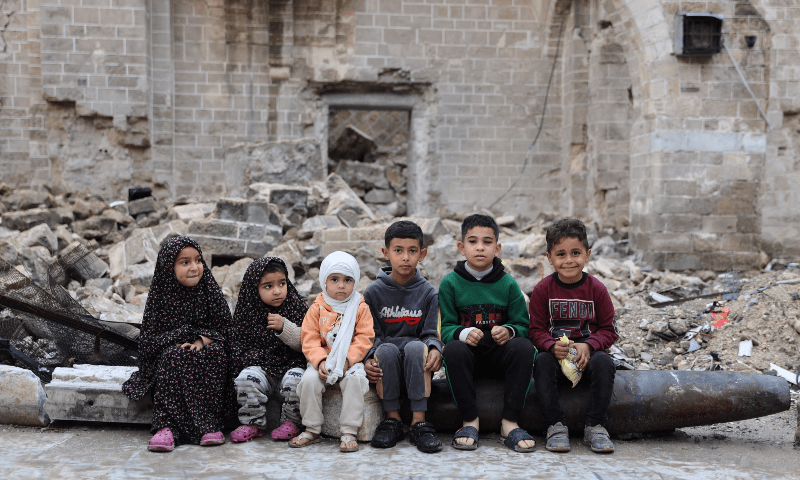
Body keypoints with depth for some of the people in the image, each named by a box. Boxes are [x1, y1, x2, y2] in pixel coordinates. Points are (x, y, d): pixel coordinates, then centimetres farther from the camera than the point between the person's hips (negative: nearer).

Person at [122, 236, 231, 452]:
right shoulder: (161, 294, -2)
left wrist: (202, 340, -17)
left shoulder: (209, 290, 3)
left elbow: (223, 326, 2)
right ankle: (167, 426, -39)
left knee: (215, 354, -32)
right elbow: (151, 335, -2)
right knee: (175, 358, -34)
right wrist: (180, 339, -18)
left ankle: (209, 425, -33)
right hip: (169, 350, -1)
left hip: (204, 347, 1)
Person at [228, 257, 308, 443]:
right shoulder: (248, 312, 5)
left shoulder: (297, 307, 2)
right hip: (260, 366, 1)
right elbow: (237, 345, 13)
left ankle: (291, 422, -7)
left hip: (291, 364, -1)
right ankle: (253, 423, -8)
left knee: (295, 380, -32)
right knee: (246, 379, -28)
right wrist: (235, 371, 0)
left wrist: (285, 328, -19)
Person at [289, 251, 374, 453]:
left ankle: (349, 432, -22)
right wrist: (320, 361, -17)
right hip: (322, 361, 2)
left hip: (351, 362, -1)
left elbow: (365, 338, -4)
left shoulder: (361, 308, 3)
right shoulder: (317, 308, 5)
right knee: (309, 380, -25)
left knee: (354, 379, -32)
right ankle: (312, 430, -7)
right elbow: (309, 339, 0)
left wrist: (348, 359, -18)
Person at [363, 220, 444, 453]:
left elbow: (431, 333, 1)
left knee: (416, 347, -34)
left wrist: (435, 349, -22)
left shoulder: (428, 293, 5)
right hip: (386, 364, 0)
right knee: (386, 349, -34)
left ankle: (419, 422, -31)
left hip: (416, 364, 0)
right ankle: (392, 419, -21)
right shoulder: (374, 292, 4)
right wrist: (368, 359, -18)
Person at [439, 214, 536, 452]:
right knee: (453, 349, -35)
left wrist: (509, 331, -21)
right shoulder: (450, 283, 1)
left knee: (524, 347, -30)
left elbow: (523, 325, 3)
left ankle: (510, 423, -23)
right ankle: (470, 421, -22)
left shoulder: (507, 283, 4)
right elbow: (445, 328, -3)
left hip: (499, 353, 1)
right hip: (468, 353, -1)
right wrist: (463, 333, -26)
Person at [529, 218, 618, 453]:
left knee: (604, 363, -31)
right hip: (556, 354, 0)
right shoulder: (543, 289, -1)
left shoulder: (596, 289, -1)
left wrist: (588, 346, -19)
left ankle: (595, 427, -20)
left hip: (587, 354, 0)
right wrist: (553, 346, -23)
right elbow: (537, 330, 0)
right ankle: (556, 426, -23)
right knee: (542, 362, -32)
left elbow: (609, 330, 1)